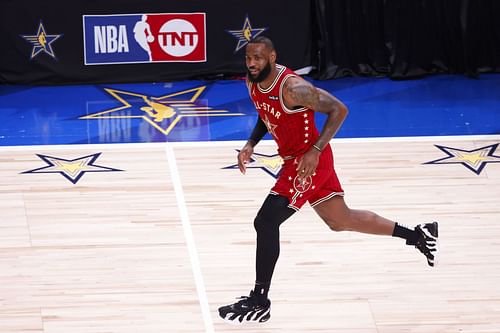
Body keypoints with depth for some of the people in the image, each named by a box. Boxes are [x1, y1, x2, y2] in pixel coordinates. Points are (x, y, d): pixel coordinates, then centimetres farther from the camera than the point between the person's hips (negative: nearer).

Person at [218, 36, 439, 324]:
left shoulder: (292, 87, -27)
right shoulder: (253, 82, -2)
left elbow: (339, 109, -22)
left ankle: (259, 304, -3)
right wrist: (251, 144, 2)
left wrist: (315, 151, -28)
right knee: (341, 220, 19)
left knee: (266, 222, -13)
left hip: (310, 160, -9)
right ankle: (419, 235, 32)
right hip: (294, 158, 9)